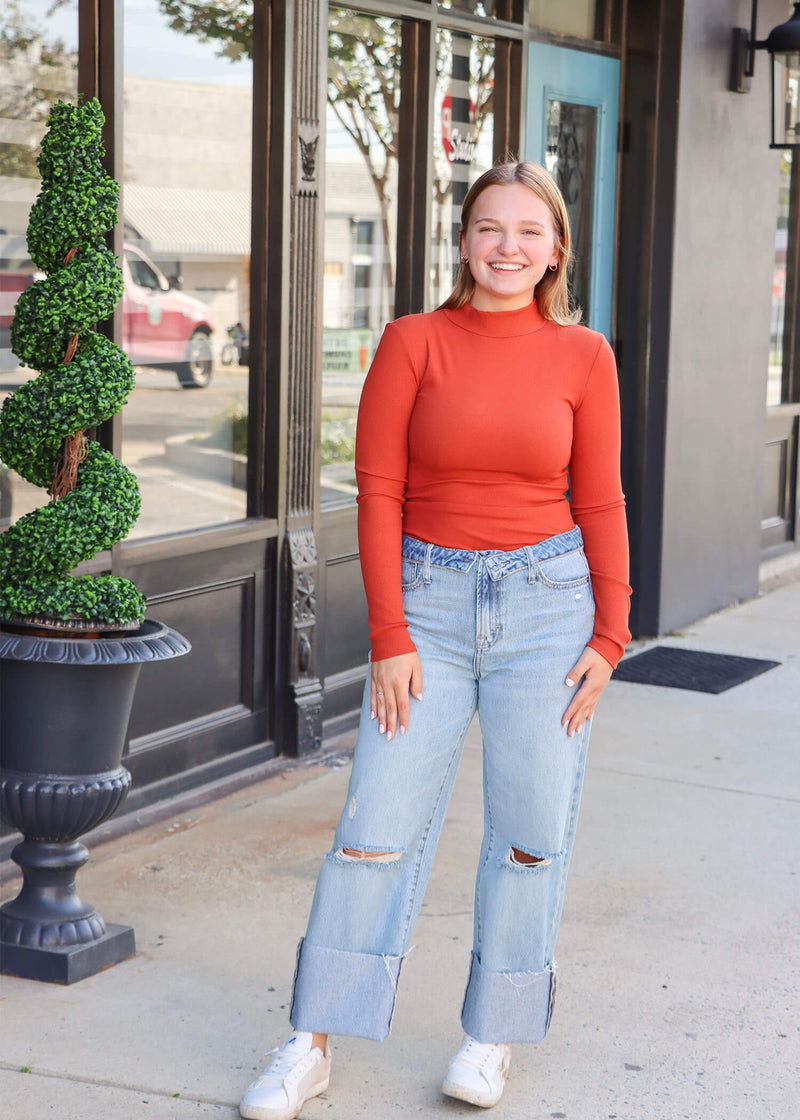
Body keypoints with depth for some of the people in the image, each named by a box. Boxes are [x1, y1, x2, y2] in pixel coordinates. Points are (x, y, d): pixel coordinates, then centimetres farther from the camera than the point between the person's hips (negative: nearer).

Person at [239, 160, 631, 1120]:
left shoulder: (583, 357, 2)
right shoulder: (414, 342, -2)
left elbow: (600, 503, 5)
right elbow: (379, 492, -3)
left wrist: (609, 636, -1)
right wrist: (389, 638, -8)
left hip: (547, 603, 1)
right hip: (430, 600, -1)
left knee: (530, 831, 6)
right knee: (378, 822, -1)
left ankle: (492, 1037, 22)